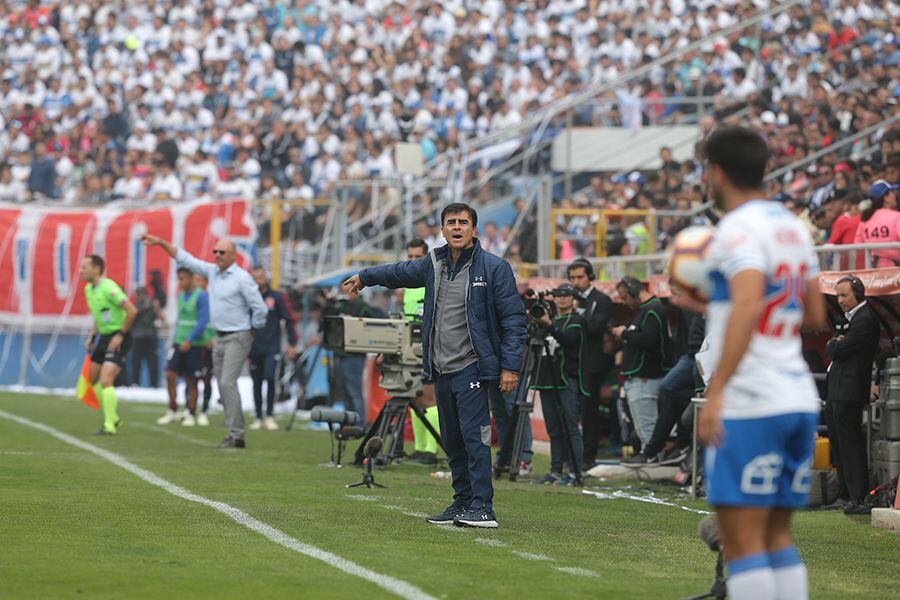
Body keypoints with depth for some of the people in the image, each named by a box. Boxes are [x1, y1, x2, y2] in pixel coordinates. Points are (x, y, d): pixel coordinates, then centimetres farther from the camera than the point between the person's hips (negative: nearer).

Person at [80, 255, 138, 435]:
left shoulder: (108, 288, -20)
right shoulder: (88, 289, 9)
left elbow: (132, 311, -25)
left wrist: (121, 335, -21)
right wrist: (91, 337, 13)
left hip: (117, 339, -9)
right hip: (102, 337, 9)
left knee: (105, 381, -17)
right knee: (94, 380, 13)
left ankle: (109, 425, -9)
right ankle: (113, 418, 26)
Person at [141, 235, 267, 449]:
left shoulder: (242, 279, -12)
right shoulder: (212, 271, 10)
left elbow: (260, 309, -11)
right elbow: (185, 259, 14)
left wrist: (253, 329, 0)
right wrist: (161, 243, 9)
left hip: (238, 338, -8)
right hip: (220, 338, 8)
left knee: (227, 383, -16)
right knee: (224, 386, 6)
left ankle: (235, 434, -16)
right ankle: (235, 434, 10)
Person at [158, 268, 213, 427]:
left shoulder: (201, 297, -10)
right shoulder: (181, 296, 12)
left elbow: (203, 322, -16)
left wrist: (189, 340, -22)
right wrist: (174, 340, 17)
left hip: (195, 344, -6)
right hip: (179, 343, 6)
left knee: (191, 381, 0)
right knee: (170, 374, -5)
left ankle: (191, 414, 12)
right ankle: (172, 411, 5)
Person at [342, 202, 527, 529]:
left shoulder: (493, 268, -6)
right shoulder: (434, 264, 11)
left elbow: (513, 318, -7)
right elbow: (401, 272, 32)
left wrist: (510, 366, -14)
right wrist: (363, 277, 47)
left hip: (471, 367, -7)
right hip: (440, 369, 7)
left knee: (473, 435, -14)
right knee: (452, 440, 9)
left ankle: (483, 507, -15)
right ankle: (462, 503, 16)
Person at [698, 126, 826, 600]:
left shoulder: (738, 229, -11)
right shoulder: (792, 226, 15)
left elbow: (747, 308, -26)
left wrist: (715, 393, -30)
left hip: (749, 406, -8)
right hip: (799, 398, 8)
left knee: (742, 543, -6)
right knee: (777, 538, 13)